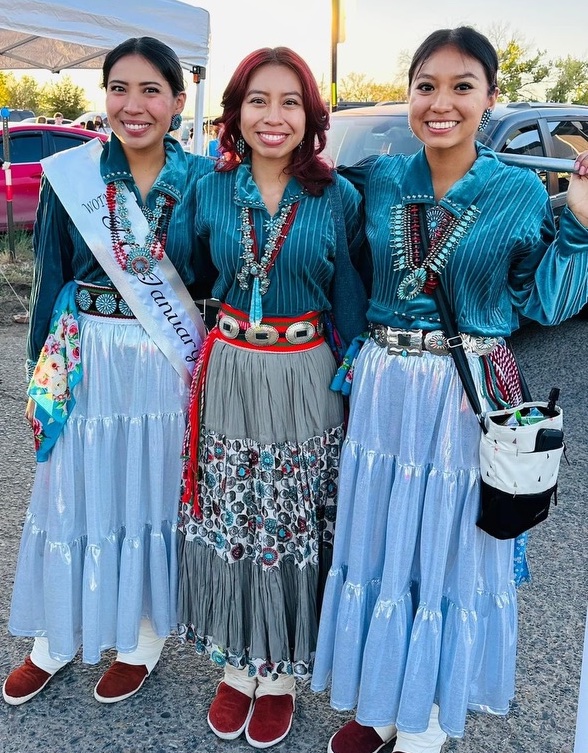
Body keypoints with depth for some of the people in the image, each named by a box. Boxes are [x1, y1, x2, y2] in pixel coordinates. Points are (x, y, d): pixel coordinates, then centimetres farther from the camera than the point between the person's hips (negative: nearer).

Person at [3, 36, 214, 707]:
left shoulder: (201, 179, -2)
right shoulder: (70, 173, -1)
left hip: (170, 365, 0)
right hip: (83, 361, 1)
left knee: (155, 496, 11)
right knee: (73, 497, 11)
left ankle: (142, 639, 34)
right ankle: (57, 638, 35)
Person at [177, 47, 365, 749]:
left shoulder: (338, 196, -3)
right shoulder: (211, 189, 2)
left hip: (303, 381, -2)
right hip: (227, 378, 2)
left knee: (294, 531, 9)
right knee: (227, 526, 11)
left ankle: (281, 672, 31)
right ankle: (238, 663, 33)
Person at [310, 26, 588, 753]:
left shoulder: (521, 191, -3)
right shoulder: (377, 179, 3)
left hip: (468, 398, -2)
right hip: (381, 388, 3)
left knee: (449, 552, 8)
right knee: (376, 546, 13)